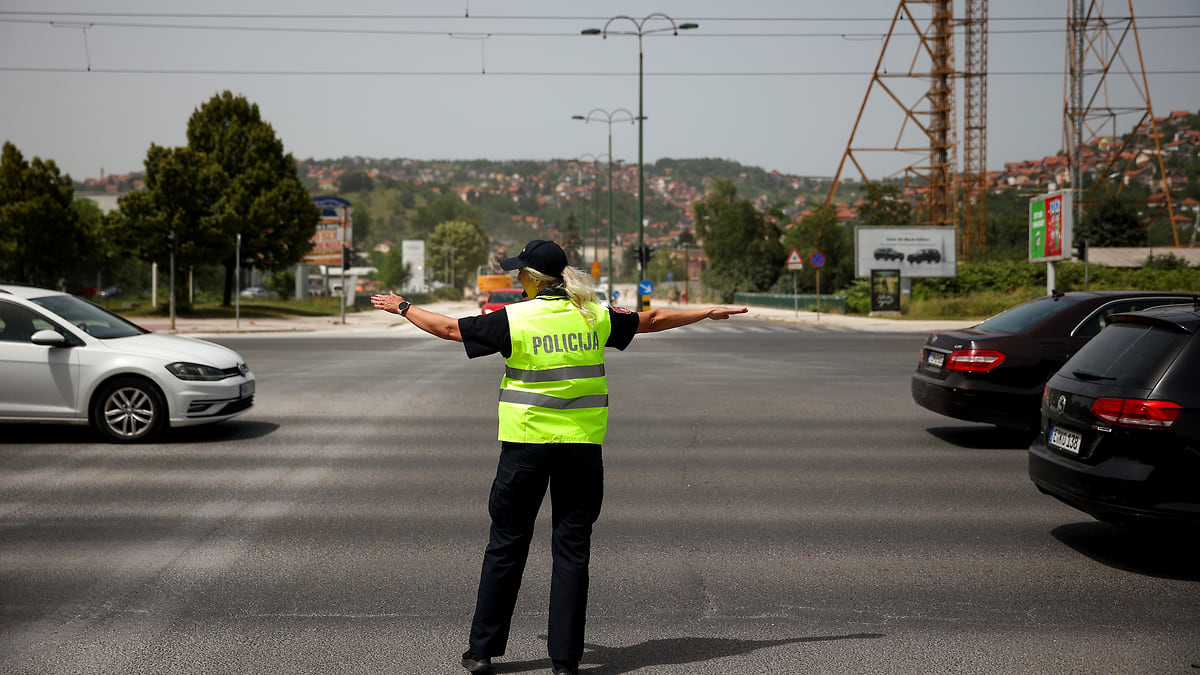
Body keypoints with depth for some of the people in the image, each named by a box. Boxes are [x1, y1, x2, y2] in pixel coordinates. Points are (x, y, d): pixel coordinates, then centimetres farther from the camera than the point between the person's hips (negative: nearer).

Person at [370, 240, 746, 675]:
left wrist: (403, 308, 20)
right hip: (582, 445, 2)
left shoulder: (514, 319, -6)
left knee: (506, 546, 10)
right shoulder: (595, 316, 3)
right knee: (572, 548, 6)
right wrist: (707, 312, 31)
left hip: (525, 444, -2)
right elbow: (652, 320, 16)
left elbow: (449, 328, 3)